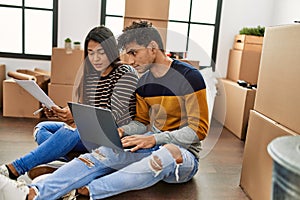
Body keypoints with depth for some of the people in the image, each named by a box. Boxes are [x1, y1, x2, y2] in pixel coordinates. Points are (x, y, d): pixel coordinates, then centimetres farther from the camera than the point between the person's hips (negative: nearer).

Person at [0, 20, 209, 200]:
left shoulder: (190, 76, -13)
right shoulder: (143, 82, 7)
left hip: (184, 153, -5)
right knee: (106, 152, -21)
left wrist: (155, 139, -23)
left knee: (169, 152, -40)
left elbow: (199, 129, -15)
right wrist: (122, 131, -7)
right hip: (153, 146, 5)